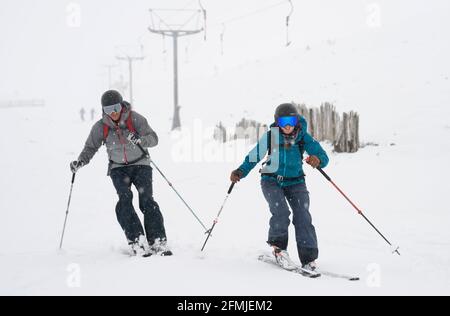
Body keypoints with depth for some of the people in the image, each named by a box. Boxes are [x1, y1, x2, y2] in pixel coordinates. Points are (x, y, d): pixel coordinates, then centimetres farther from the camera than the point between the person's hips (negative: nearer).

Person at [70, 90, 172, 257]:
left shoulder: (135, 118, -13)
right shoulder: (100, 127, -6)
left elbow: (153, 138, -17)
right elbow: (90, 148, 5)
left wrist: (139, 140, -38)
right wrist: (80, 162, -14)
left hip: (140, 164, -1)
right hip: (118, 168, 1)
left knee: (147, 201, -17)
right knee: (125, 199, -23)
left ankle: (158, 242, -15)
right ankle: (137, 241, -27)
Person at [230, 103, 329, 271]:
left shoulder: (303, 137, -10)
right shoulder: (270, 136, -11)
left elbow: (323, 156, -12)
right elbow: (254, 156, -4)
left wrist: (318, 160, -36)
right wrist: (240, 172, -19)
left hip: (295, 182, 1)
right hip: (272, 180, -1)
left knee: (303, 217, -13)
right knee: (281, 212, -23)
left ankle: (308, 259, -8)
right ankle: (278, 247, 0)